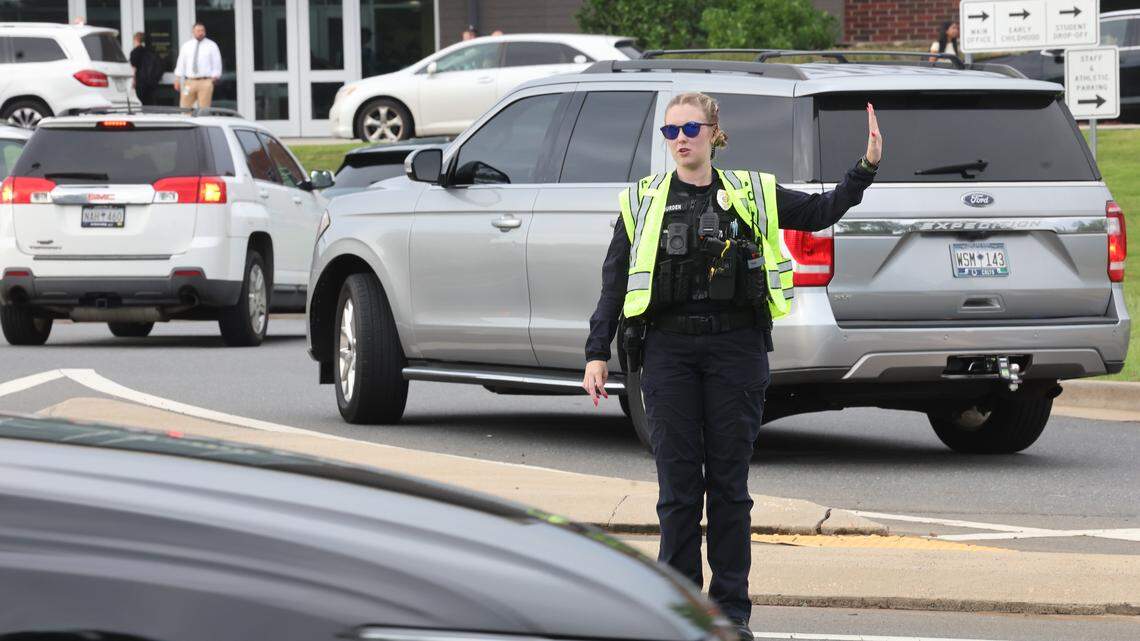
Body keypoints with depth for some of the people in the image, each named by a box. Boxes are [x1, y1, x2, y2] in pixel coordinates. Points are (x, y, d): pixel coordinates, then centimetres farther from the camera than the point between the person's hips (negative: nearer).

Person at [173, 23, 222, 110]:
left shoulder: (212, 46, 5)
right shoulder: (186, 46, 12)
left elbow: (217, 63, 5)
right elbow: (181, 63, 12)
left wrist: (214, 77, -6)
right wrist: (177, 79, 6)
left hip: (205, 83, -3)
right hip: (189, 82, 3)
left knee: (204, 109, -5)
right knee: (185, 108, -2)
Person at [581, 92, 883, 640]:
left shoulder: (753, 194, 10)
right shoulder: (642, 201, 9)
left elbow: (822, 211, 11)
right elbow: (613, 283, 9)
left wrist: (866, 168, -2)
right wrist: (597, 354, 4)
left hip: (736, 347, 0)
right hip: (668, 351, 0)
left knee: (729, 480, 2)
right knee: (678, 482, -1)